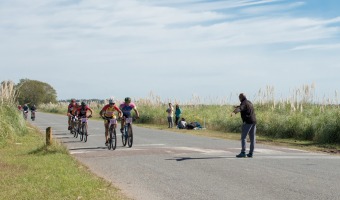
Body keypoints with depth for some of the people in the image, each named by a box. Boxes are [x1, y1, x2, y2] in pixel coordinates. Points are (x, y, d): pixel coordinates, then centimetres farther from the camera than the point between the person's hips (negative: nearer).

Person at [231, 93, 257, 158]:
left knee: (243, 137, -7)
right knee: (252, 138, 9)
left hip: (248, 122, -9)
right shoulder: (249, 103, 21)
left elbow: (240, 108, -31)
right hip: (254, 121, 9)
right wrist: (237, 106, 62)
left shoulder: (243, 103, -8)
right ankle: (251, 153, 13)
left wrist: (234, 112, -49)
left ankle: (243, 152, -12)